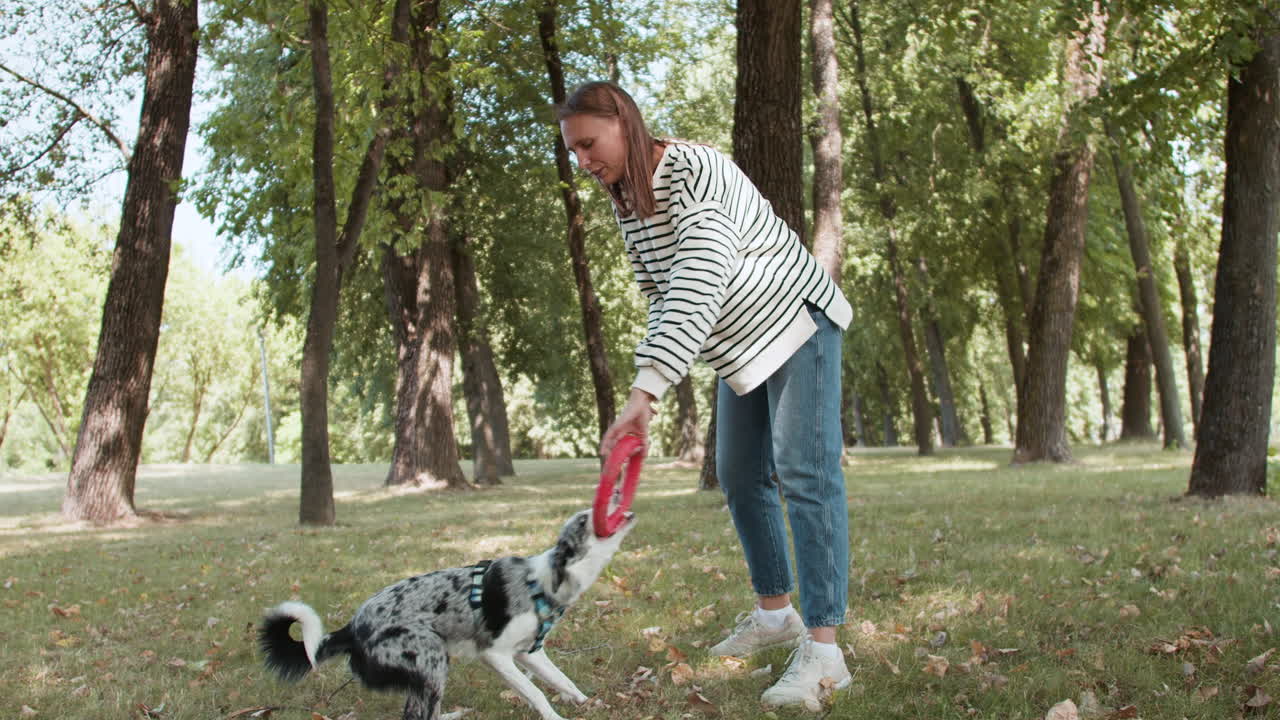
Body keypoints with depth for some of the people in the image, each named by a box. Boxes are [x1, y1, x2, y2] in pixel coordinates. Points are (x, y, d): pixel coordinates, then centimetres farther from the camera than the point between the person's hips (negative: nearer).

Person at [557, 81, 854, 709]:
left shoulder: (692, 171, -27)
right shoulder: (625, 203, 1)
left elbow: (700, 287, -39)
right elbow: (661, 297, 12)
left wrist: (644, 390, -47)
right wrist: (648, 390, 0)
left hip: (795, 321, -9)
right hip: (741, 346, 9)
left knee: (804, 473, -15)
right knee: (740, 476, 12)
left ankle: (822, 648, -19)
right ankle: (773, 614, 25)